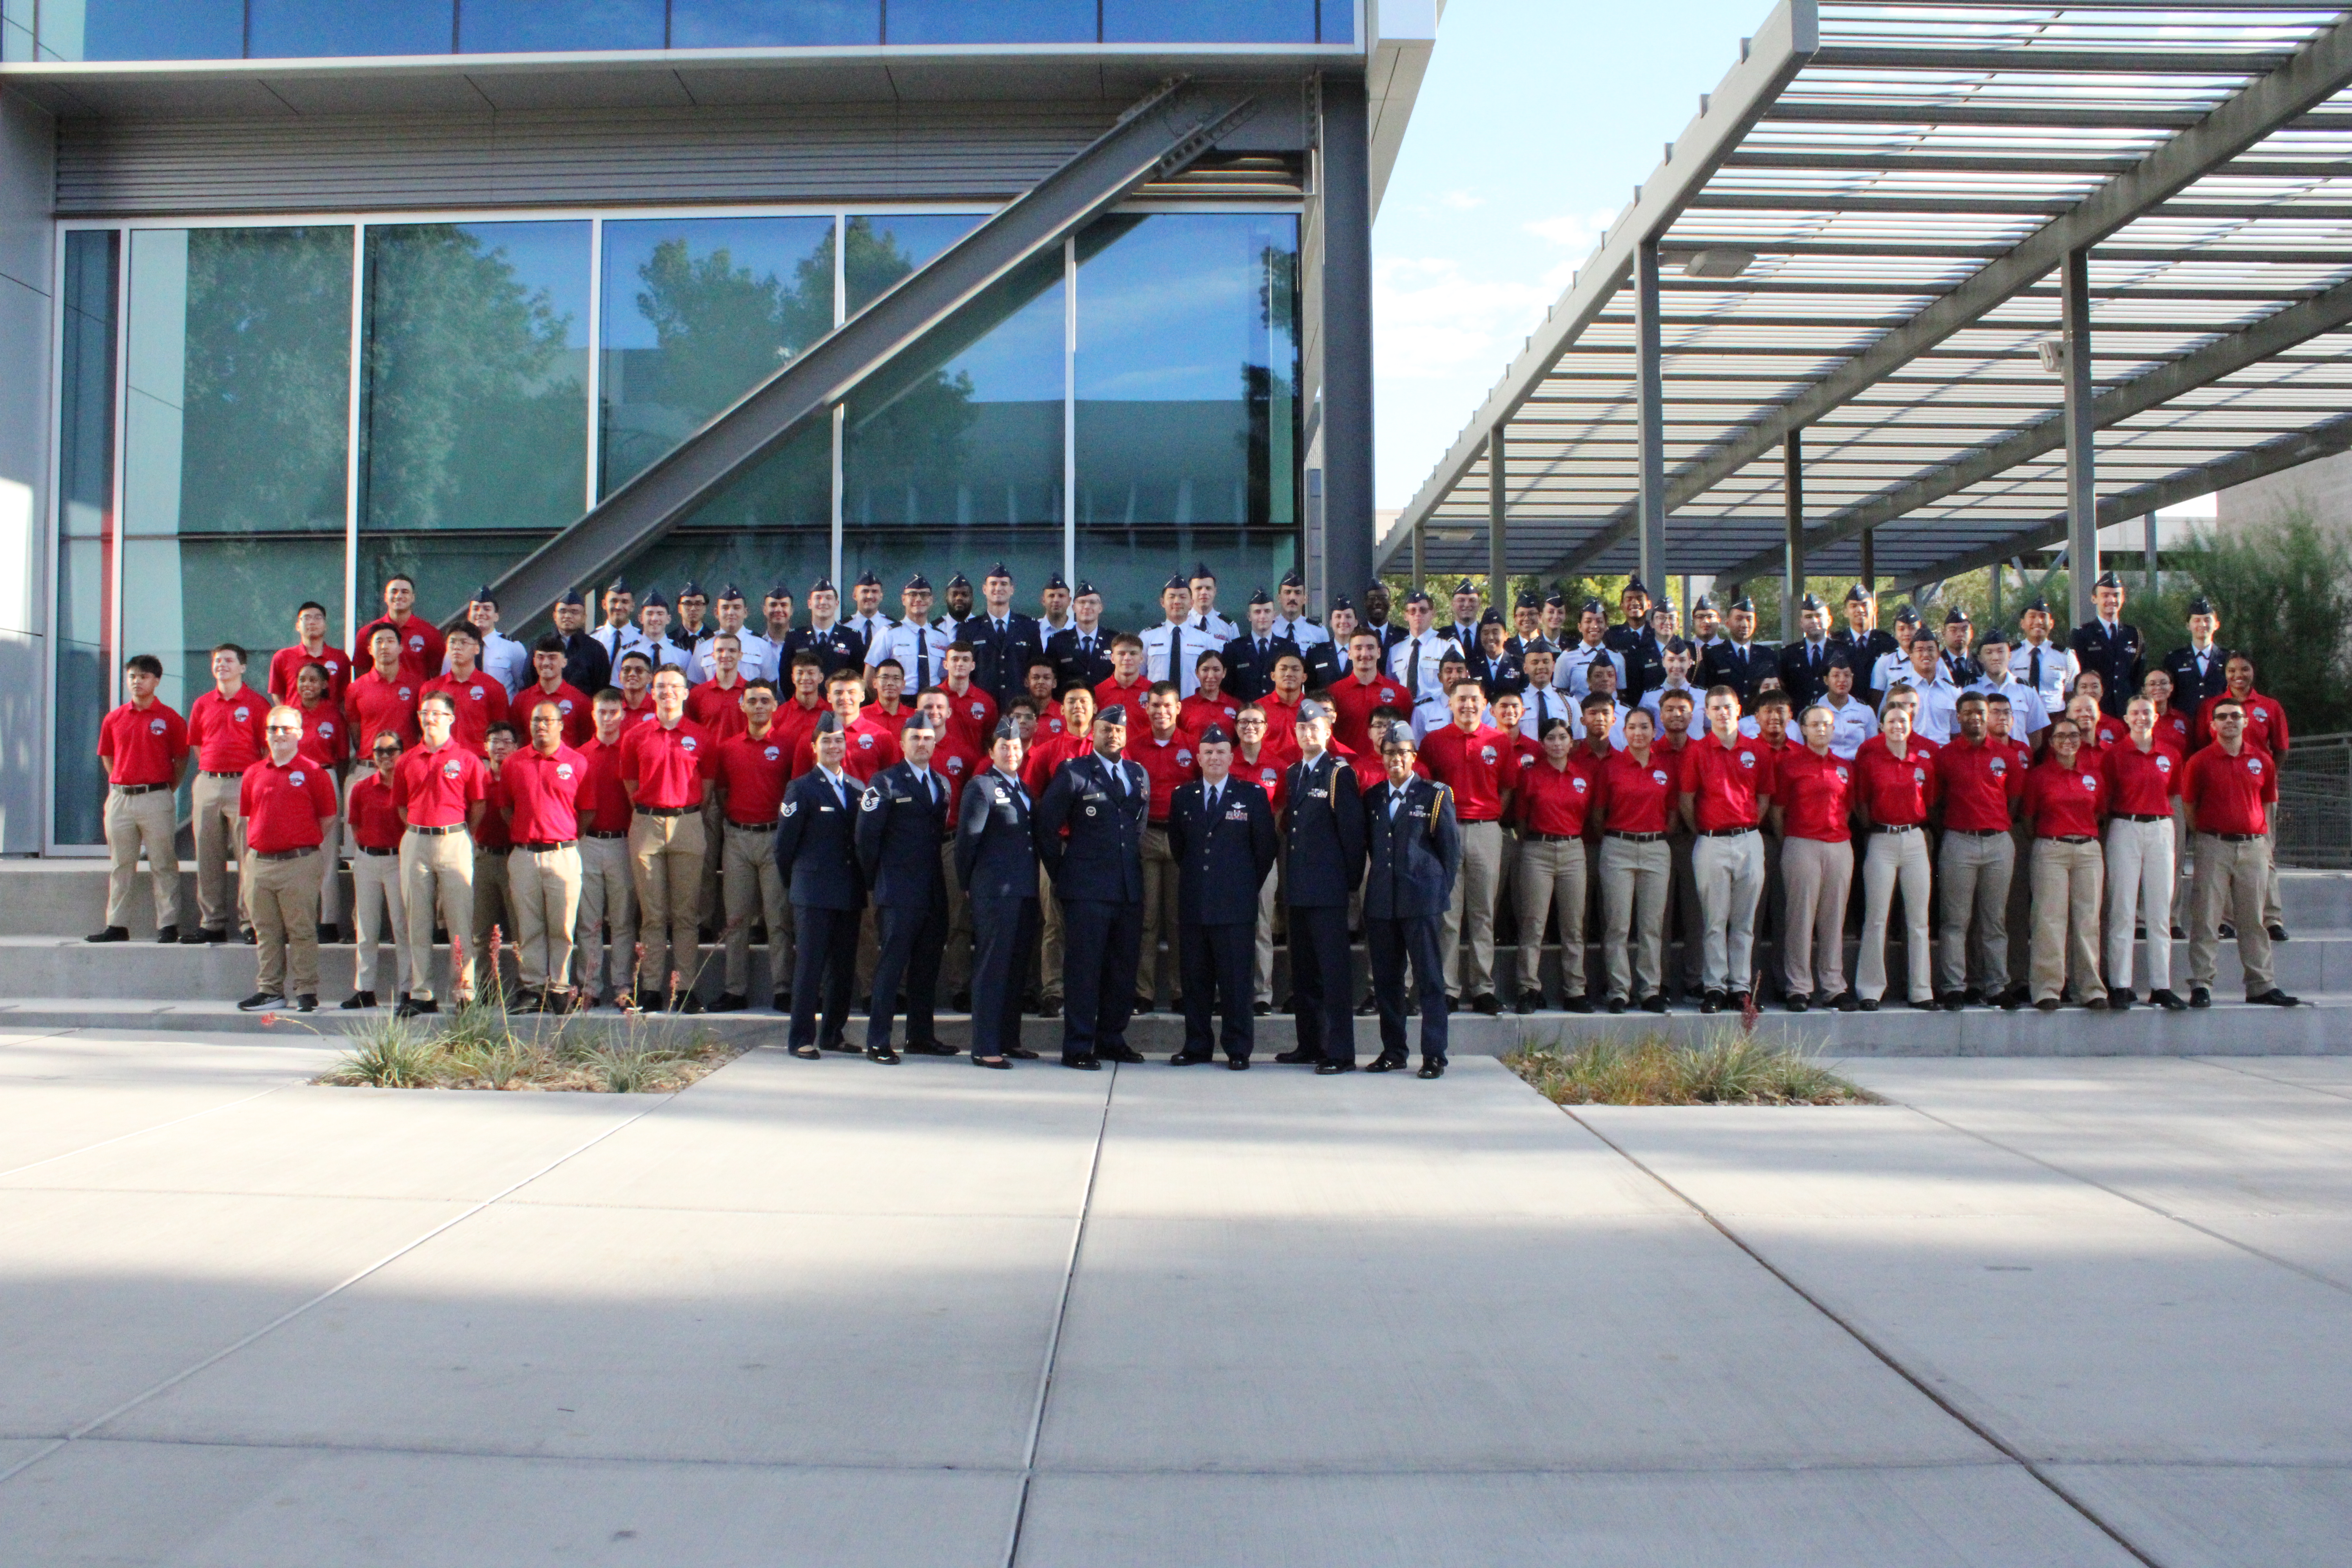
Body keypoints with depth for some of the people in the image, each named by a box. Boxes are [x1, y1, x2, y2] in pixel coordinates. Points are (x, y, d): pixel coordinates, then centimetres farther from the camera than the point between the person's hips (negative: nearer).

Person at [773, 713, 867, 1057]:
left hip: (850, 893, 5)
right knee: (810, 965, -4)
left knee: (844, 967, 8)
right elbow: (784, 844, 0)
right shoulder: (802, 789, -1)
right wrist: (796, 883, 5)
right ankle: (803, 1039, 0)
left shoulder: (858, 790, 14)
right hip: (814, 894, -5)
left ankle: (834, 1034, 18)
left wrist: (863, 885, 12)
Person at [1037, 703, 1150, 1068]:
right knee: (1084, 970, -4)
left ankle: (1112, 1041, 22)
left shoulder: (1139, 774, 14)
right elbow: (1046, 825, -2)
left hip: (1130, 888, 5)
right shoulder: (1073, 773, -3)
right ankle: (1078, 1048, 1)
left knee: (1123, 970, 10)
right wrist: (1060, 870, 0)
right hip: (1087, 889, -5)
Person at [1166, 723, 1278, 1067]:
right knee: (1195, 980, 6)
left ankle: (1239, 1049, 5)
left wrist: (1248, 885, 6)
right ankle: (1197, 1046, 14)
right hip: (1193, 904, 3)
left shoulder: (1252, 796, 3)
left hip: (1236, 906, -3)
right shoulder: (1182, 796, 11)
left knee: (1236, 980, -2)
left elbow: (1266, 846, 5)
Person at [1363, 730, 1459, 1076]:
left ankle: (1434, 1055, 0)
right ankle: (1393, 1051, 16)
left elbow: (1451, 849, 3)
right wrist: (1376, 884, 12)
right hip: (1381, 901, 4)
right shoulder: (1372, 798, 14)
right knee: (1386, 980, 7)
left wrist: (1440, 891, 0)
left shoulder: (1435, 795, 3)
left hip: (1422, 902, -4)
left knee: (1430, 979, -3)